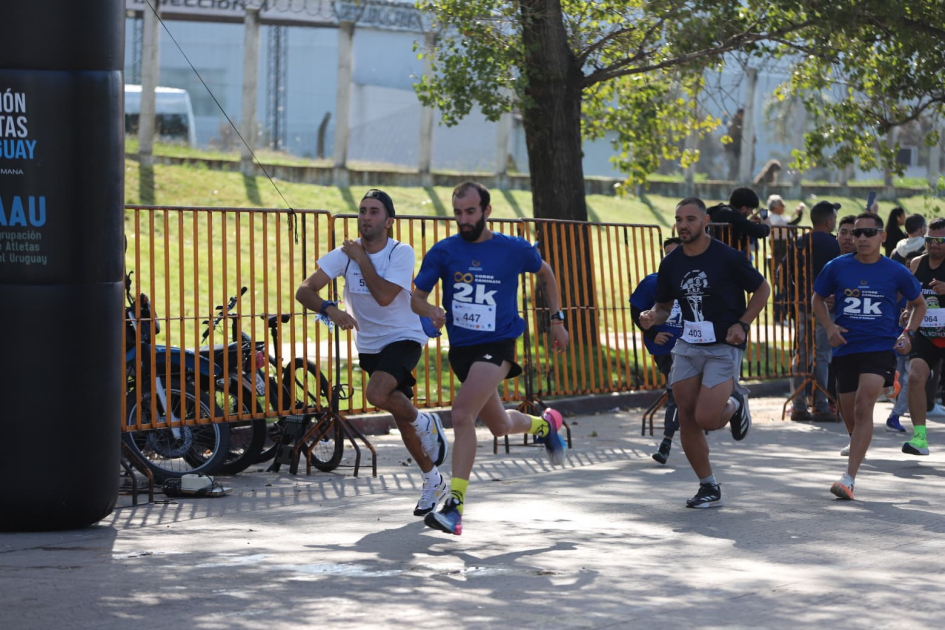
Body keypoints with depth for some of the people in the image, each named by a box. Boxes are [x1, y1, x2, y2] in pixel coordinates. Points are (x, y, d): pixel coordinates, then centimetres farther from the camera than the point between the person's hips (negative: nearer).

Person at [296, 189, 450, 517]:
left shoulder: (401, 253, -17)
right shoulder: (344, 253, -8)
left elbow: (384, 296, -30)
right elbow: (304, 290, -16)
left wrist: (361, 258, -21)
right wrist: (329, 308, -36)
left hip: (403, 338, -4)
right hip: (369, 345, 4)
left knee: (376, 394, -31)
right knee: (401, 418, 9)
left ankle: (425, 423, -2)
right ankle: (433, 481, 28)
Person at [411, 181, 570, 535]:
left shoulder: (515, 250, -5)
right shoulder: (443, 252, -3)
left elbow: (544, 273, 16)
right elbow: (416, 298, 0)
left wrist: (556, 319, 15)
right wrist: (430, 310, -23)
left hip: (498, 346, -4)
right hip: (461, 348, 4)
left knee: (462, 414, -25)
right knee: (499, 426, 19)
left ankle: (455, 506, -24)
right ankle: (545, 424, 54)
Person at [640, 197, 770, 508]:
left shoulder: (727, 257, -11)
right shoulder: (671, 263, 3)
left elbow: (762, 288, 1)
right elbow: (664, 305, 15)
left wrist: (742, 324, -10)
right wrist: (653, 316, -8)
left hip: (724, 346, -5)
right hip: (687, 346, 5)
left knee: (706, 419, -16)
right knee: (687, 419, 0)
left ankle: (735, 402, 20)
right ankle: (709, 488, 14)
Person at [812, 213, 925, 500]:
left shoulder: (896, 272, -1)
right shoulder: (837, 267, 1)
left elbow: (919, 304, 14)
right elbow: (818, 298, 15)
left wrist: (907, 334, 0)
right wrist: (829, 326, -3)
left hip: (881, 348, -3)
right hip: (845, 348, 3)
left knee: (863, 405, -21)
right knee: (849, 415, 10)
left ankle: (849, 477, -24)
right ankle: (858, 447, 46)